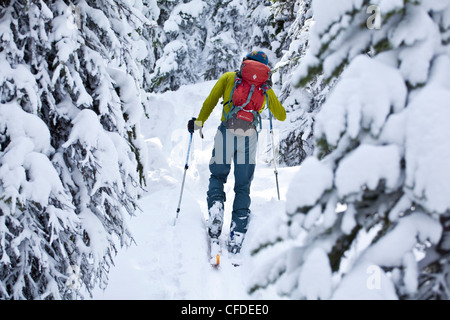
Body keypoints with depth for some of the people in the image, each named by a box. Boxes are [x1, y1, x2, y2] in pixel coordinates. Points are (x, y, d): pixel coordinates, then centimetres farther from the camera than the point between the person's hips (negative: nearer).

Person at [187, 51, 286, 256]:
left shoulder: (228, 77, 14)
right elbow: (281, 116, 25)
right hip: (249, 137, 1)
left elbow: (211, 100, 4)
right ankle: (237, 235, 2)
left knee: (217, 177, 19)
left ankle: (215, 207, -9)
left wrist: (199, 122, 14)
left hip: (226, 133, -1)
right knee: (243, 187, 9)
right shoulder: (265, 87, 18)